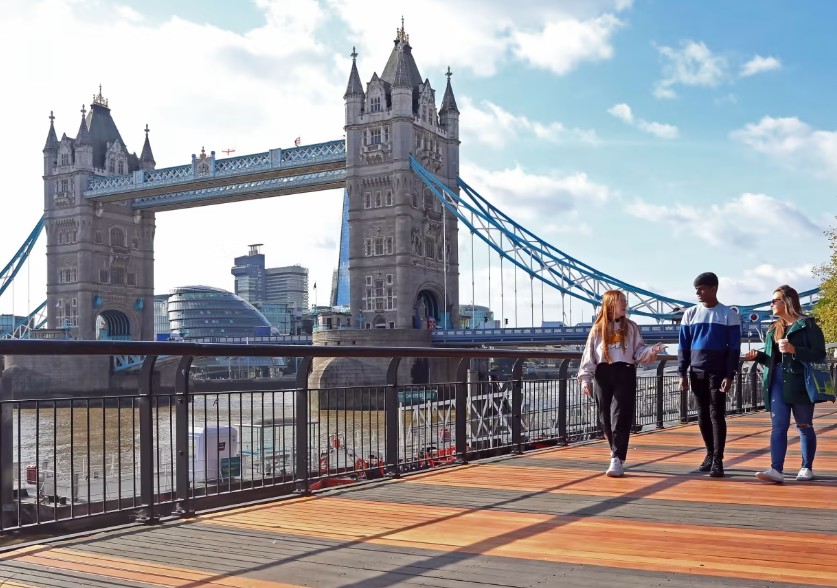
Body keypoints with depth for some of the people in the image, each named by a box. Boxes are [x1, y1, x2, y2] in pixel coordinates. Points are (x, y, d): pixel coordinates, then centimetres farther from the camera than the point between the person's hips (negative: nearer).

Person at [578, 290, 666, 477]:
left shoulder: (631, 327, 9)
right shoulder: (597, 329, 7)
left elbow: (638, 352, 6)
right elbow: (589, 356, 5)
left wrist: (651, 351, -14)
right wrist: (585, 379, -3)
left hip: (625, 374, -1)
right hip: (603, 374, 1)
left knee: (621, 418, -8)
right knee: (605, 419, 6)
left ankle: (617, 461, -8)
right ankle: (617, 452, 27)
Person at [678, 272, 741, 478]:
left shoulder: (728, 315, -1)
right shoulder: (690, 314, 7)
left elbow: (734, 348, -3)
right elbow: (684, 346, 8)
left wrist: (729, 376, -10)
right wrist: (682, 373, 2)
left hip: (718, 372, -3)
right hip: (696, 372, 4)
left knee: (717, 415, -6)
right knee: (703, 416, 8)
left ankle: (718, 460, -4)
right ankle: (710, 454, 21)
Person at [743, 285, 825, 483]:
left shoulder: (807, 325, -4)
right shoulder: (773, 329, 16)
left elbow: (820, 354, -12)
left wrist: (794, 350, -23)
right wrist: (758, 356, -2)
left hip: (800, 382, -5)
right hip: (777, 382, 5)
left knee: (804, 426, 7)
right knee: (778, 426, -3)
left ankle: (807, 468, 19)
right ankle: (776, 469, -9)